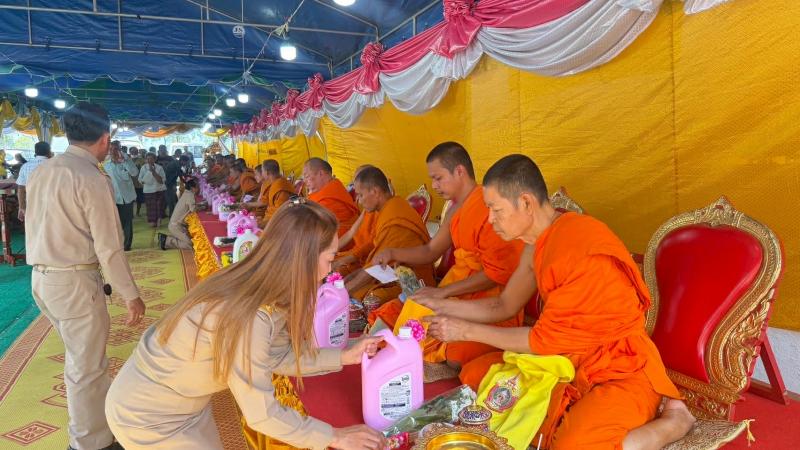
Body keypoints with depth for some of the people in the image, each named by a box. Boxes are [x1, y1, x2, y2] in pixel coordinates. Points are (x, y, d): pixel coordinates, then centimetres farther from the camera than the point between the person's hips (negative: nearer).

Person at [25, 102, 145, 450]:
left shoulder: (41, 172, 8)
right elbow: (109, 247, -18)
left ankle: (99, 410, 44)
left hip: (42, 278, 8)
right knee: (86, 367, 6)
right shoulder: (92, 179, -17)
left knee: (80, 355, 25)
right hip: (75, 281, -8)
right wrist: (130, 295, -11)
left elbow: (39, 229, 12)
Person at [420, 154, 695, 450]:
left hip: (620, 369, -8)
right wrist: (442, 306, 0)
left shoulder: (581, 248, -27)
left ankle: (675, 419, -5)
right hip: (568, 358, 8)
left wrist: (467, 331, -15)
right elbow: (504, 306, 11)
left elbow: (545, 339, -22)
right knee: (473, 375, 5)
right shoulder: (539, 243, 2)